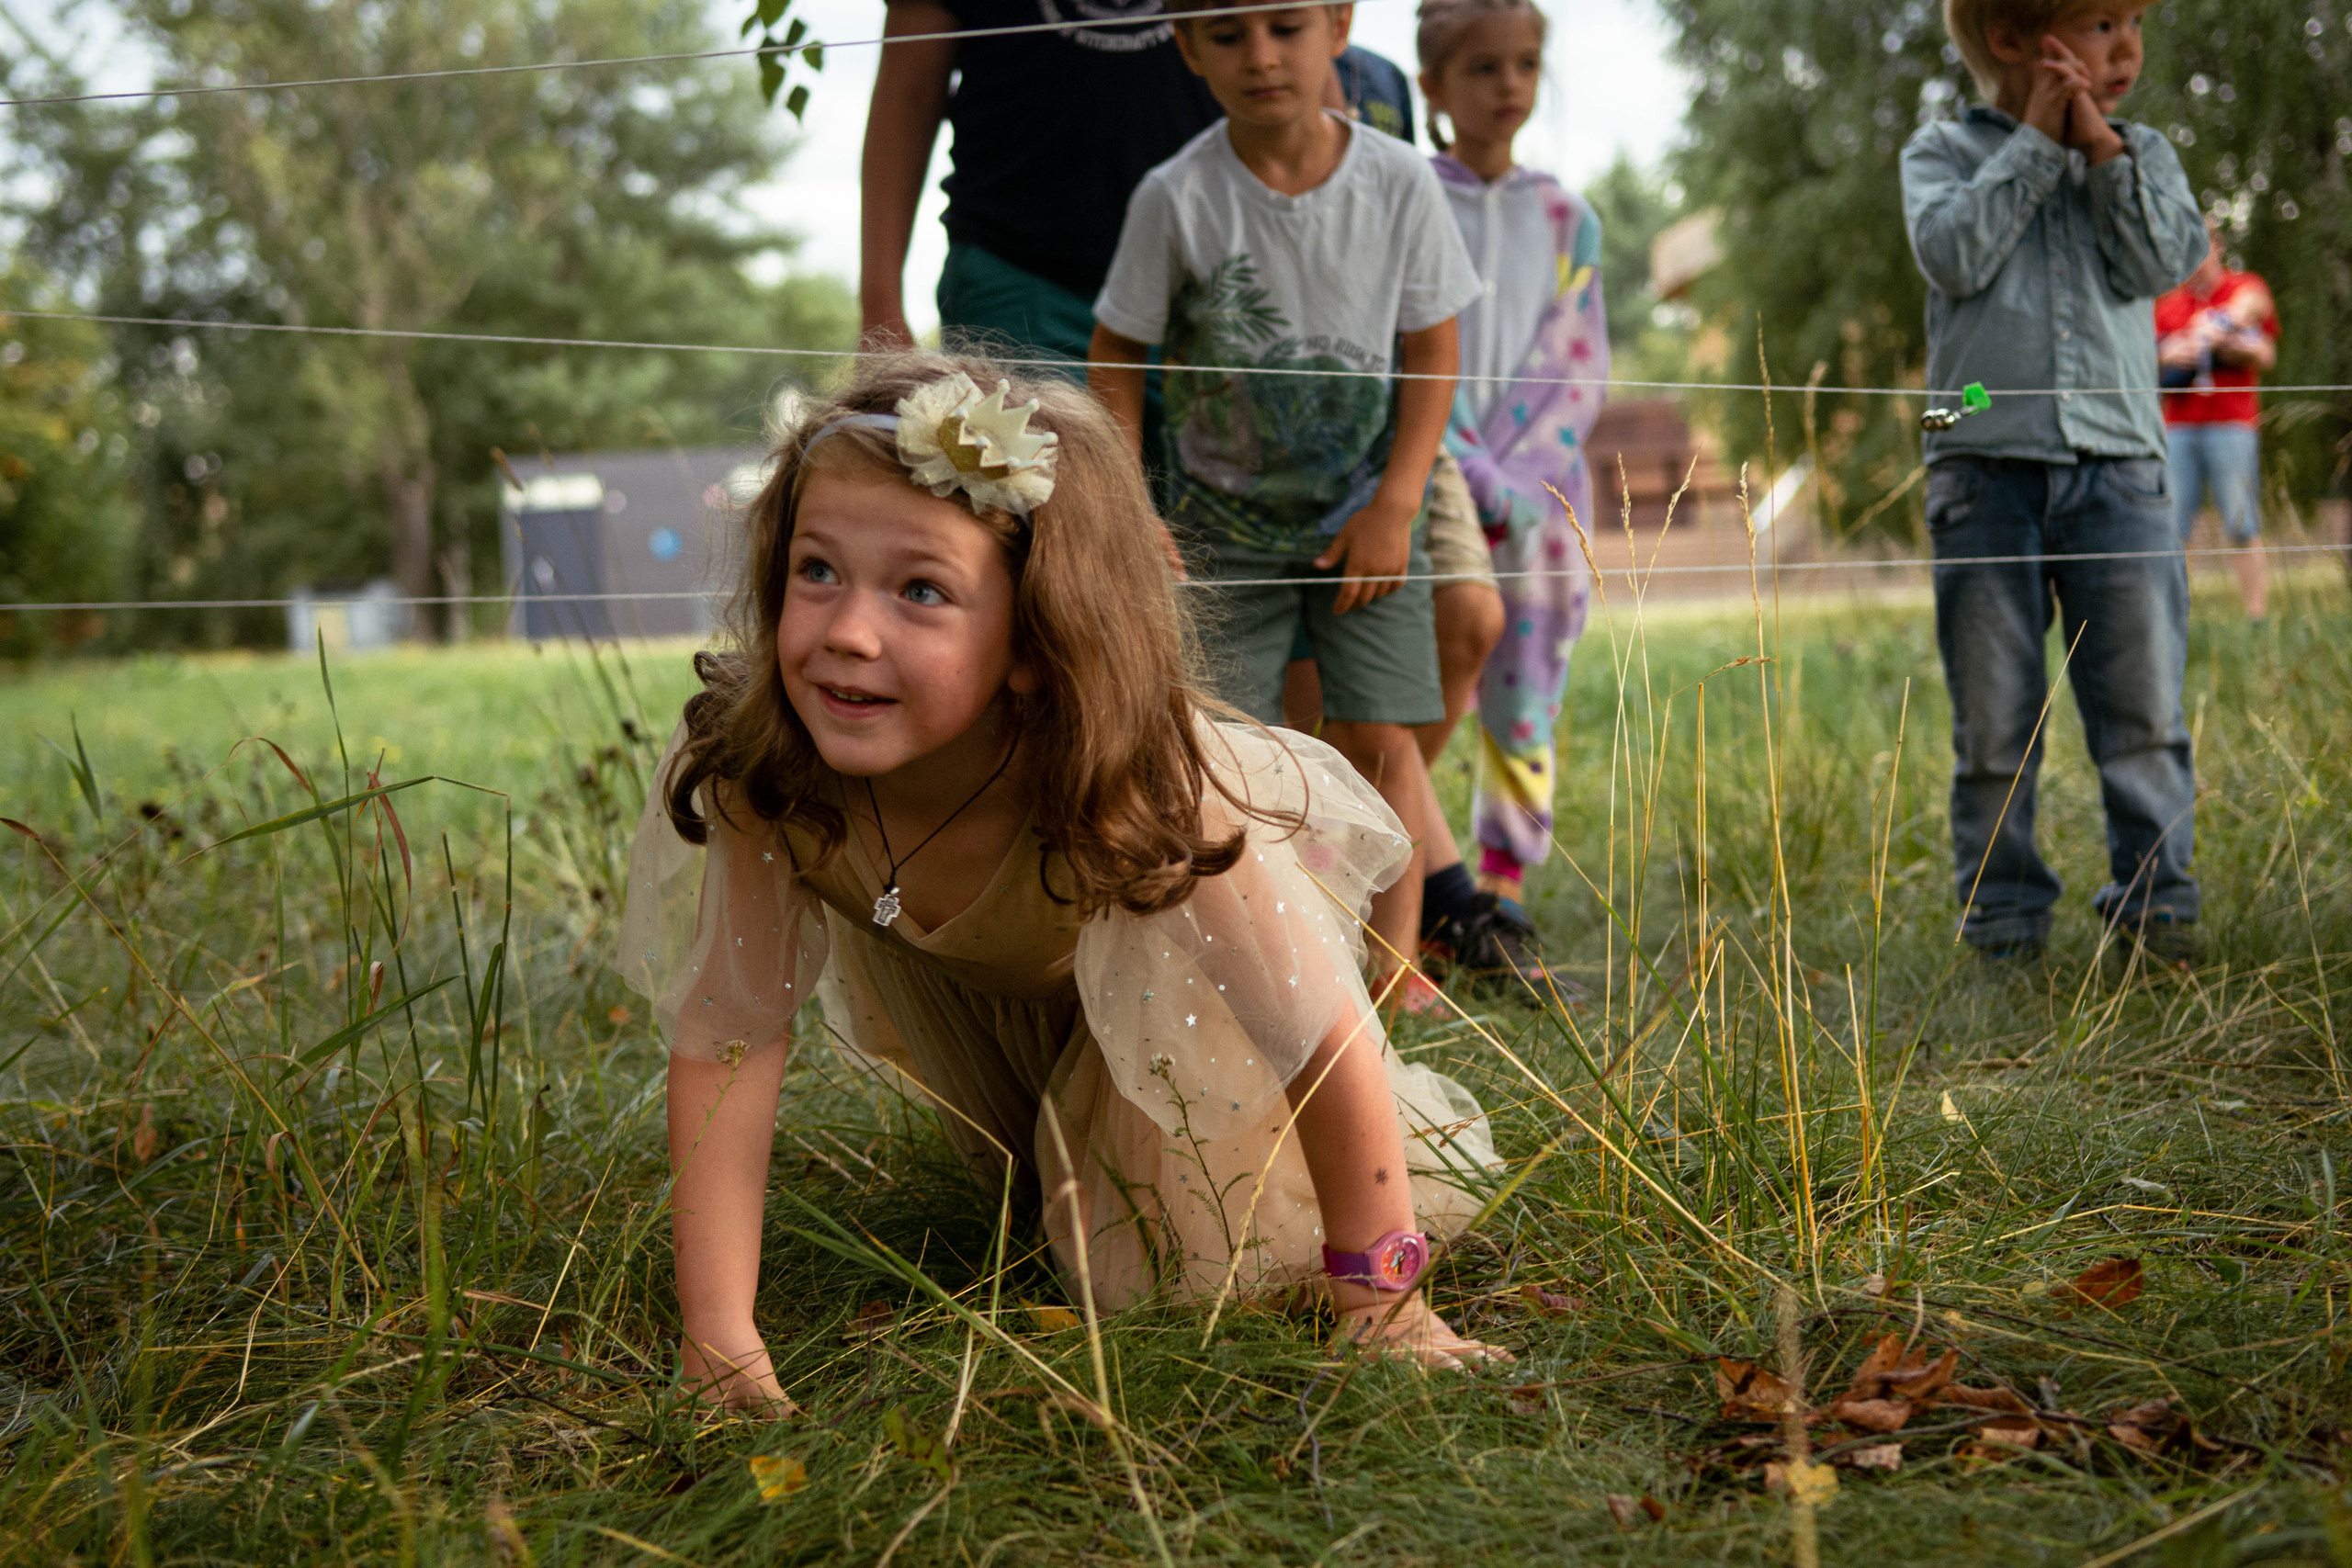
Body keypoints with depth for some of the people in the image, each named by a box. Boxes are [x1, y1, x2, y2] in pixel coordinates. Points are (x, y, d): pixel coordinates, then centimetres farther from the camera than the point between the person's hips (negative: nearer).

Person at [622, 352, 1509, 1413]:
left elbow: (1328, 1040, -37)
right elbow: (723, 1040, -29)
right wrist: (718, 1337, -35)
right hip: (992, 969, 3)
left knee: (1181, 1264, -7)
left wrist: (1377, 1305, -30)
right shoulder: (752, 769, -37)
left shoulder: (1143, 789, -46)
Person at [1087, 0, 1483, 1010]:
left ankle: (1395, 963, 4)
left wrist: (1394, 506, -9)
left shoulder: (1397, 182, -11)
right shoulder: (1177, 197, -15)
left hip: (1364, 514, 1)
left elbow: (1432, 353, -2)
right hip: (1223, 521, 0)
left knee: (1377, 737, -5)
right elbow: (1117, 357, -5)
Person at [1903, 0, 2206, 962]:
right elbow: (1952, 254, -12)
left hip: (2119, 469, 2)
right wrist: (2034, 141, -7)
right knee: (1995, 722, 3)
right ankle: (2003, 919, 12)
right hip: (1987, 472, -2)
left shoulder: (2141, 155, 15)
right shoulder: (1944, 152, 7)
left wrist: (2102, 146, -5)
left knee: (2147, 705, -4)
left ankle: (2155, 899, 4)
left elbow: (2165, 261, -2)